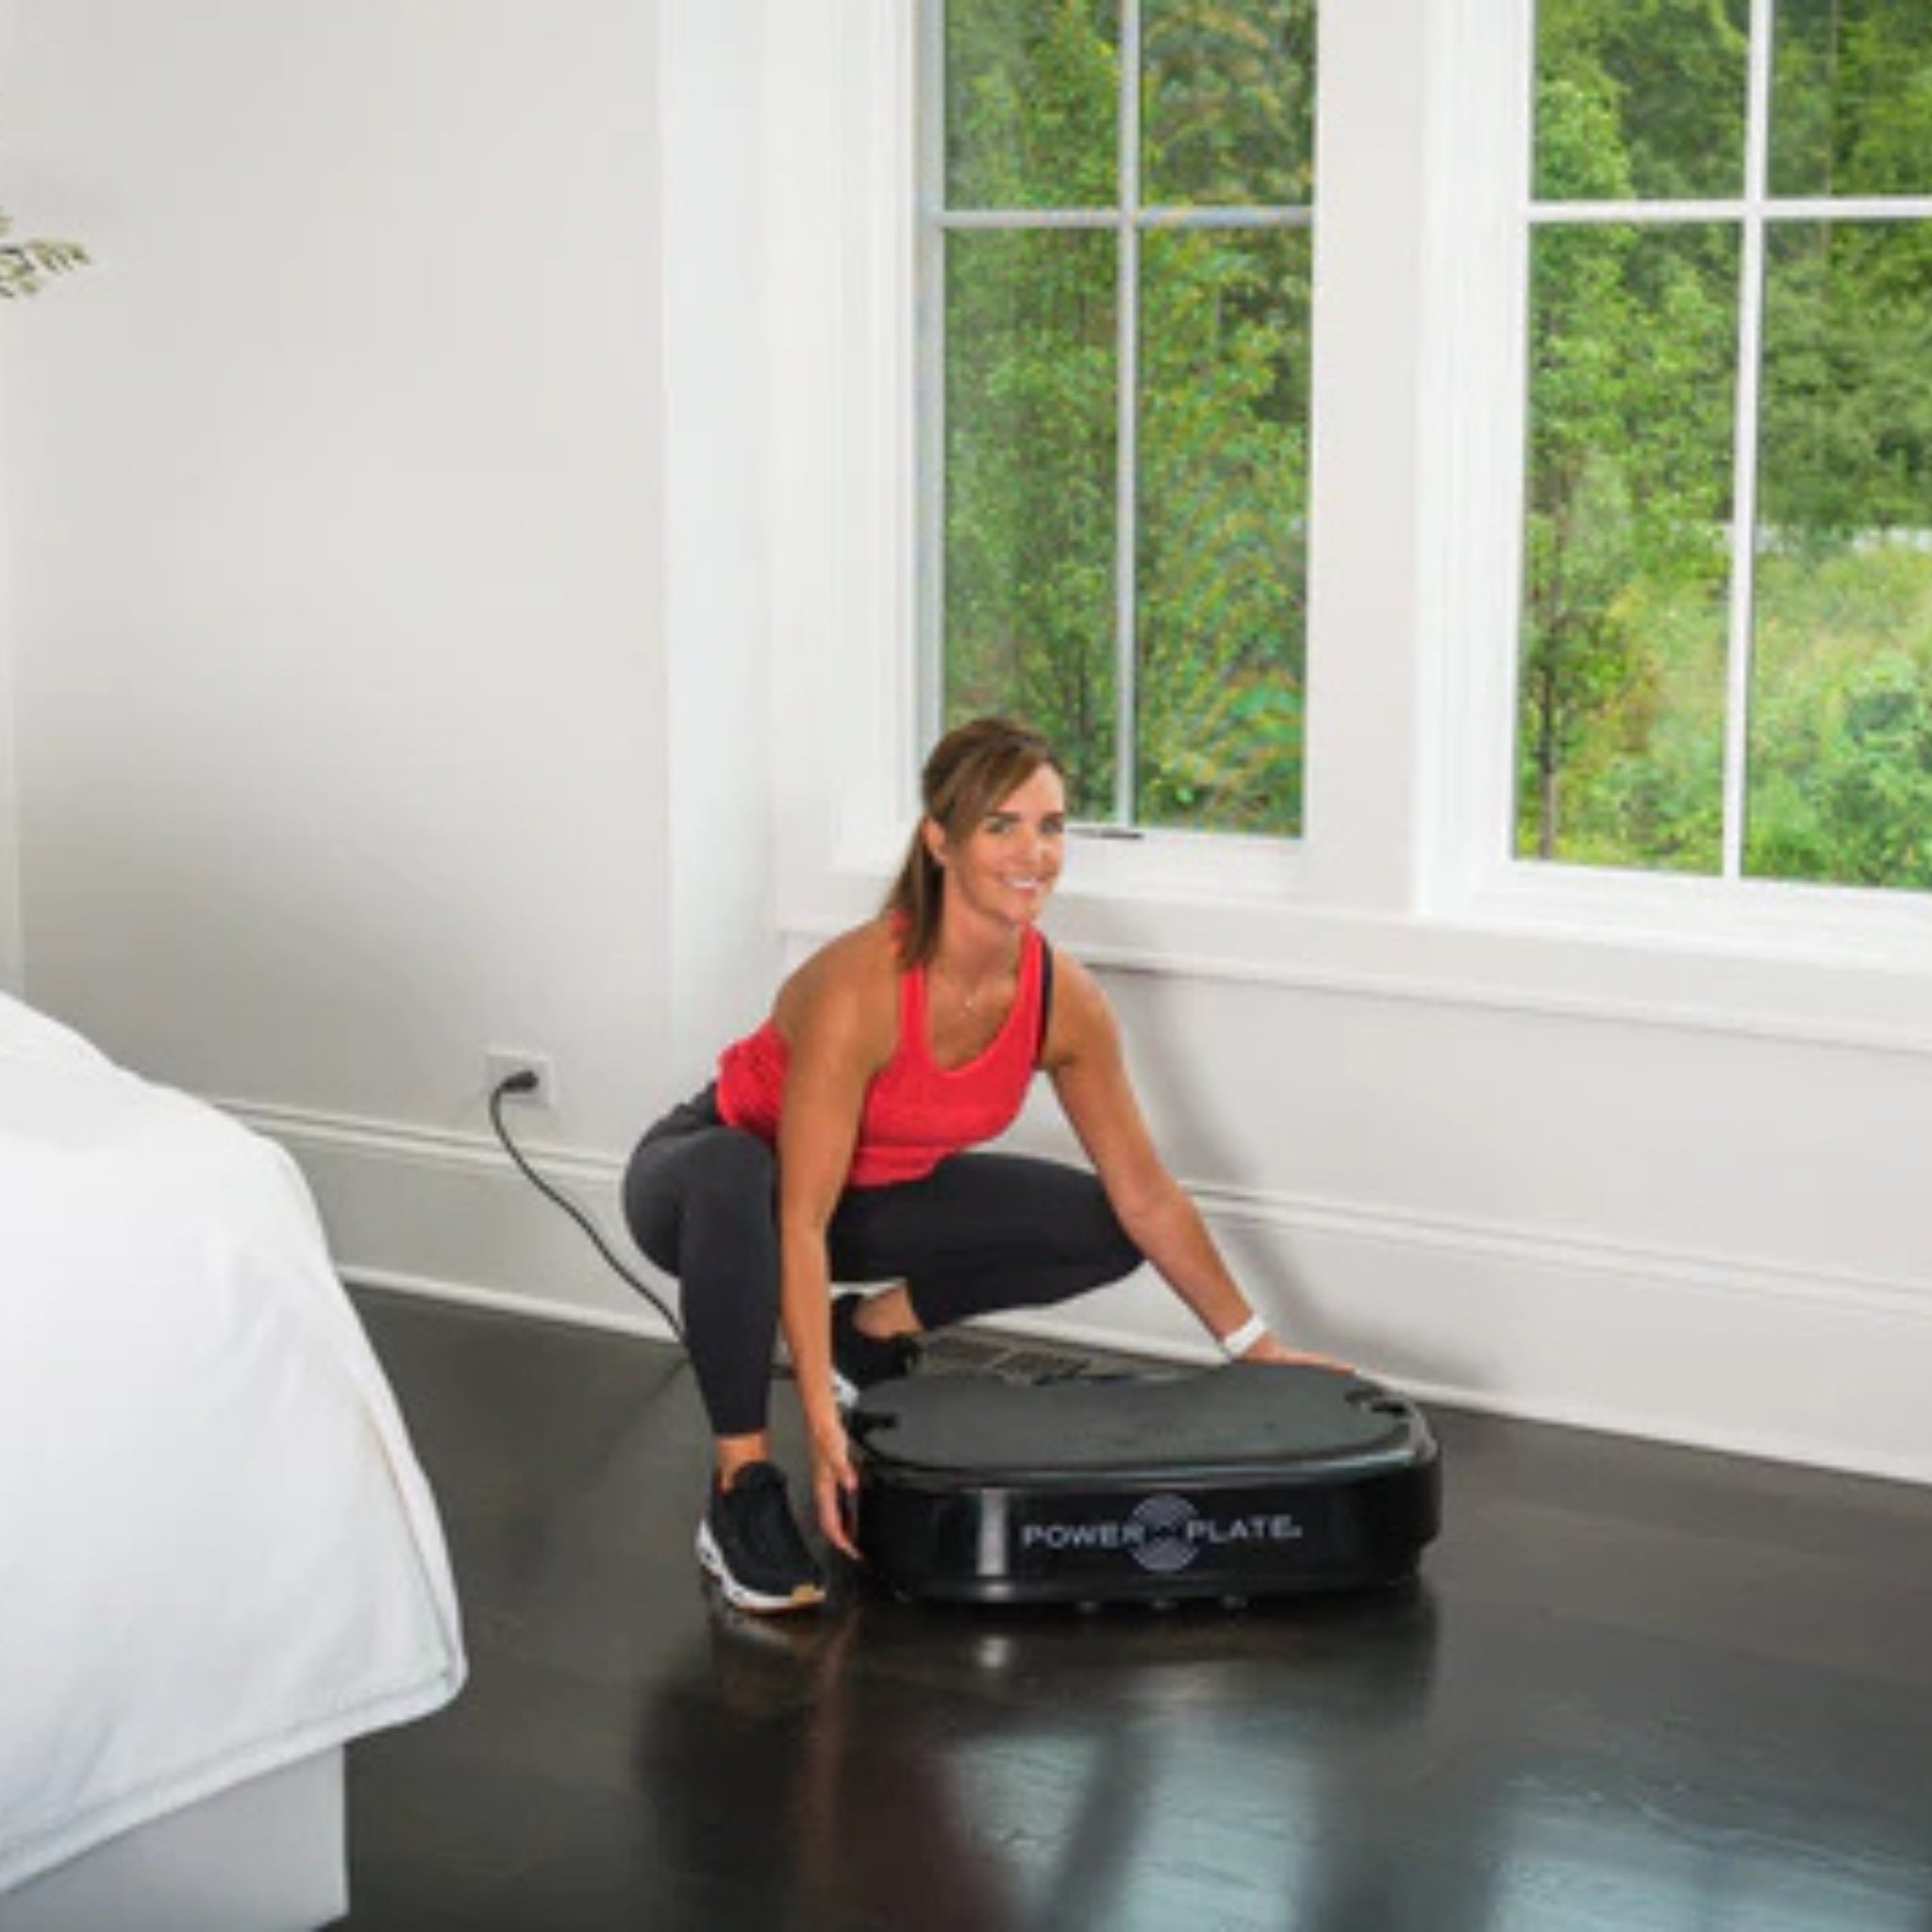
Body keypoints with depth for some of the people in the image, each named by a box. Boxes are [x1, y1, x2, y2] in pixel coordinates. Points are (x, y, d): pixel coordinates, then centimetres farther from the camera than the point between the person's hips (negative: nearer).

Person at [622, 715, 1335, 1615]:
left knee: (1106, 1231, -7)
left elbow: (1146, 1198, -6)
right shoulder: (859, 986, -35)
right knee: (731, 1178, -42)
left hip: (876, 1193, 6)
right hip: (725, 1173, -6)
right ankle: (741, 1491, -27)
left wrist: (1255, 1348, -4)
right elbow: (800, 1221, -35)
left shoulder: (1065, 1000, -17)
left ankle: (875, 1330, 10)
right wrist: (823, 1424, -40)